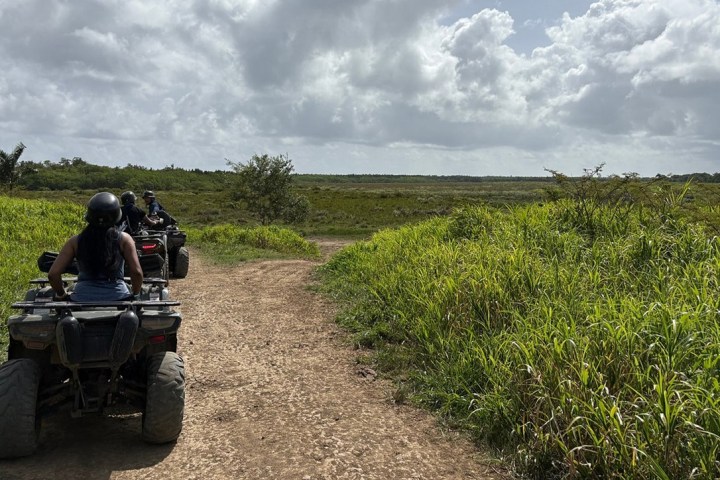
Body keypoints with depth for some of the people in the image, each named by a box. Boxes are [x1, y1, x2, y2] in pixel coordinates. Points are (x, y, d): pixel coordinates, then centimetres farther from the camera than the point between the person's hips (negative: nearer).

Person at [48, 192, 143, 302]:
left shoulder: (75, 241, 4)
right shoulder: (124, 239, -1)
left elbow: (53, 274, 1)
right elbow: (136, 272, -9)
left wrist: (61, 294, 18)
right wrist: (135, 294, 8)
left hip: (82, 299, 2)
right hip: (118, 297, -1)